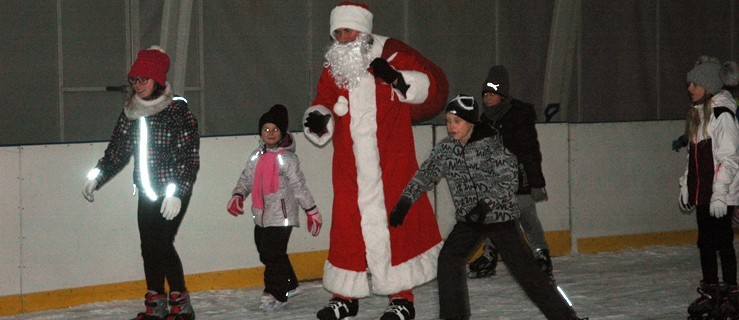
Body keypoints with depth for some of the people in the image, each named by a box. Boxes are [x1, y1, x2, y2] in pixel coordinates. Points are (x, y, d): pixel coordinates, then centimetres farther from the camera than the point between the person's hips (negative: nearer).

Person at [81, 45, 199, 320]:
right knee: (149, 246, 6)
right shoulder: (131, 113, 5)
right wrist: (97, 177, 3)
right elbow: (118, 150, 12)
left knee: (162, 243, -12)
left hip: (174, 192, -6)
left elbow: (189, 158, -16)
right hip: (147, 192, 6)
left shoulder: (178, 112, -13)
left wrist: (176, 193, -23)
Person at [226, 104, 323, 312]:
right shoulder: (257, 156, 10)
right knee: (265, 253, 14)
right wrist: (238, 196, -3)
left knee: (273, 253, -10)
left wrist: (311, 210, -8)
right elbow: (246, 179, 14)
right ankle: (289, 285, 31)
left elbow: (299, 186, -8)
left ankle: (275, 294, -1)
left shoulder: (286, 158, -9)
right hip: (261, 215, 7)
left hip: (281, 214, -7)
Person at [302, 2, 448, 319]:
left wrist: (398, 79, -23)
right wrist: (317, 118, -11)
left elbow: (434, 85, -6)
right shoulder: (333, 69, 9)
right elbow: (324, 104, 12)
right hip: (349, 171, 4)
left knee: (395, 223, 0)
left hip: (391, 167, -4)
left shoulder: (392, 54, -4)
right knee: (347, 227, 6)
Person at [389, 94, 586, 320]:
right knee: (448, 259, -16)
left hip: (500, 215, -4)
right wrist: (405, 201, -20)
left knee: (524, 268, -4)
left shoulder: (492, 143, -15)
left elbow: (508, 181, -18)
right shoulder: (445, 149, -1)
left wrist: (485, 205, -28)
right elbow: (426, 175, -6)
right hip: (467, 220, 4)